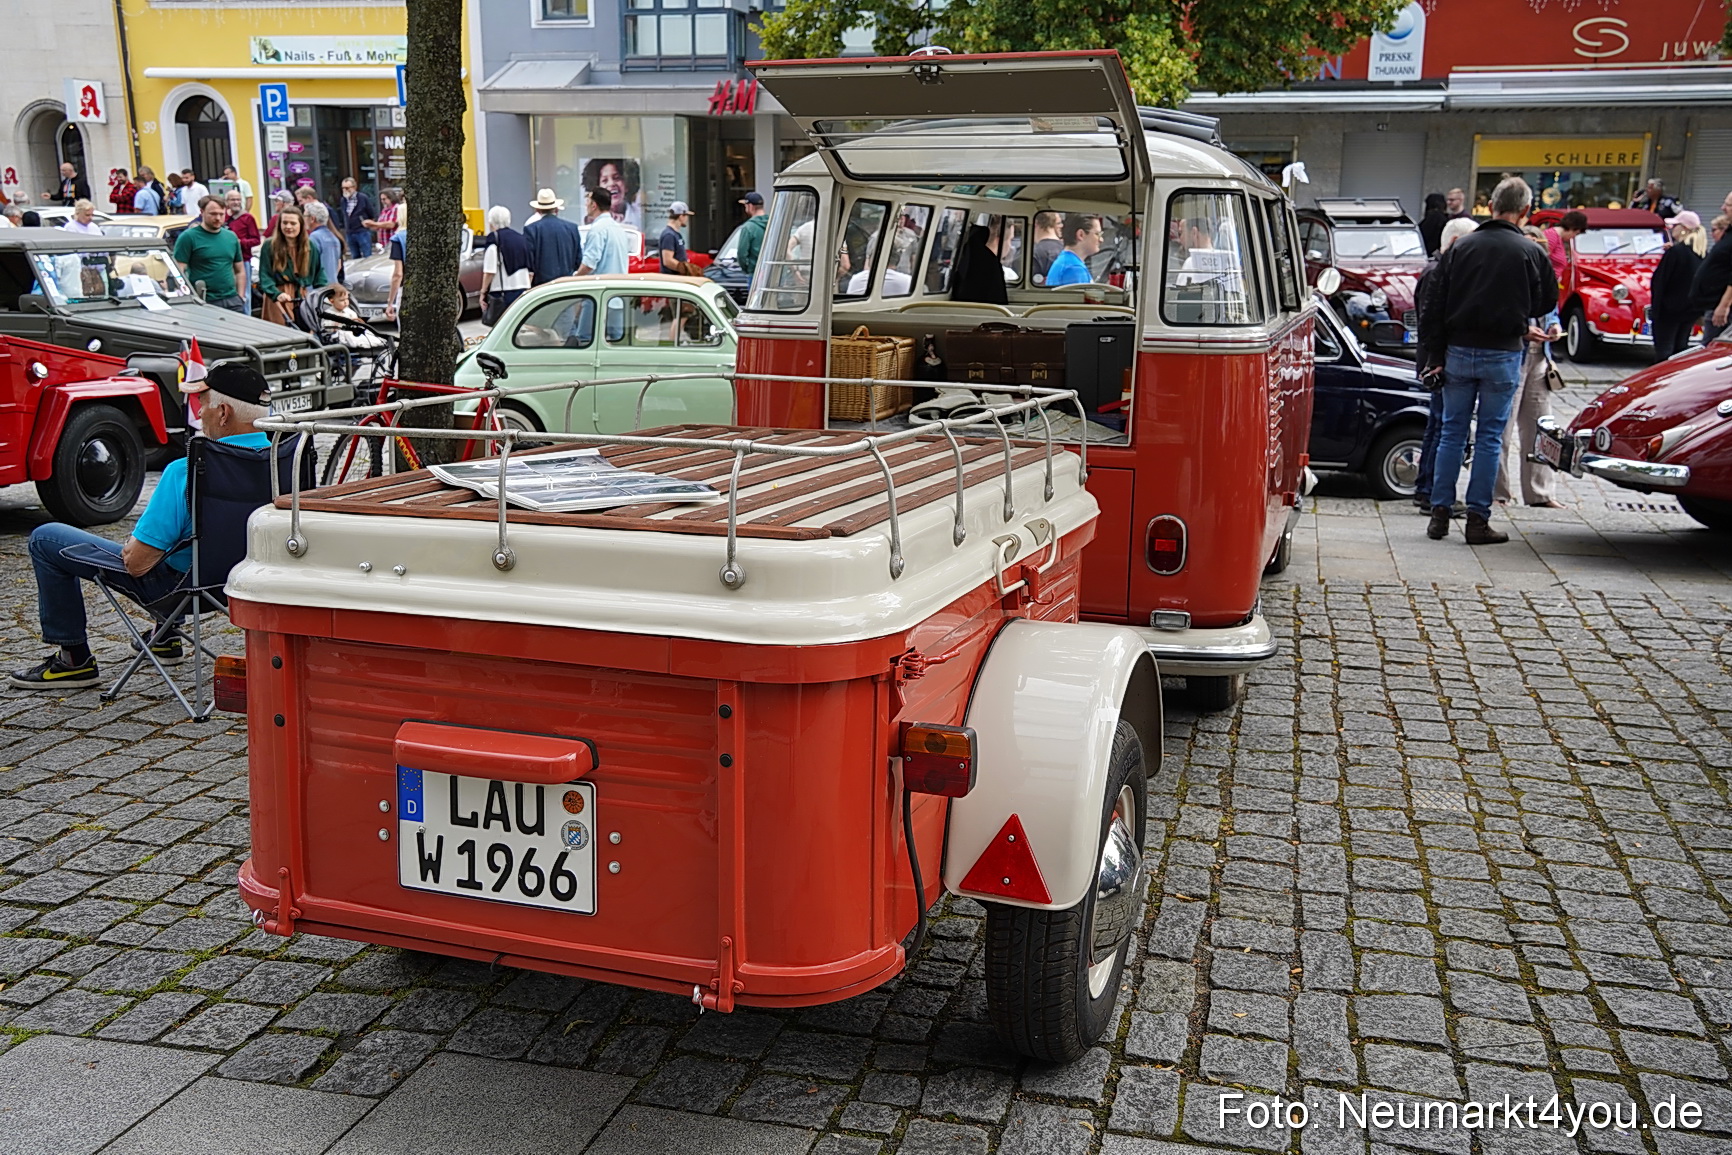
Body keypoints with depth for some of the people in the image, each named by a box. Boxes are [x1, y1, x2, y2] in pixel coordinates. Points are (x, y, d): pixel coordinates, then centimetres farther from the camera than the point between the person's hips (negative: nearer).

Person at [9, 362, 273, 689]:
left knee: (45, 540, 8)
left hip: (180, 582, -7)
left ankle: (74, 659, 17)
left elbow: (136, 563, -25)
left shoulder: (186, 472, -30)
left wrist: (131, 546, 0)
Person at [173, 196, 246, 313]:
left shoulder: (231, 237, 14)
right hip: (204, 303, -4)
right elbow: (179, 272, -6)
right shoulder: (188, 237, -1)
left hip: (232, 301, 4)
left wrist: (240, 297, 9)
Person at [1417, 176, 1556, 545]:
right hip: (1502, 354, -2)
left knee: (1452, 432, 9)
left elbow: (1434, 306, 1)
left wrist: (1436, 356, 5)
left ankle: (1439, 514, 9)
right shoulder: (1530, 252, -4)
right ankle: (1478, 520, 5)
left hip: (1459, 351, 2)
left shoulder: (1461, 247, 2)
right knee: (1489, 436, 3)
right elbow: (1547, 303, 8)